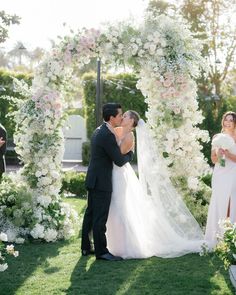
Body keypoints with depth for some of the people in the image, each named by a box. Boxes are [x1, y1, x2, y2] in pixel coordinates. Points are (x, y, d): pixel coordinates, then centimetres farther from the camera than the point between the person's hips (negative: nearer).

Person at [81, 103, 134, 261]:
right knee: (100, 217, -4)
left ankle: (86, 247, 23)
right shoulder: (108, 135, -21)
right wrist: (130, 153, 1)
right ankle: (101, 251, 2)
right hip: (101, 182, -10)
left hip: (93, 180, 10)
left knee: (90, 214, 15)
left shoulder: (99, 131, 10)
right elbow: (120, 161, -18)